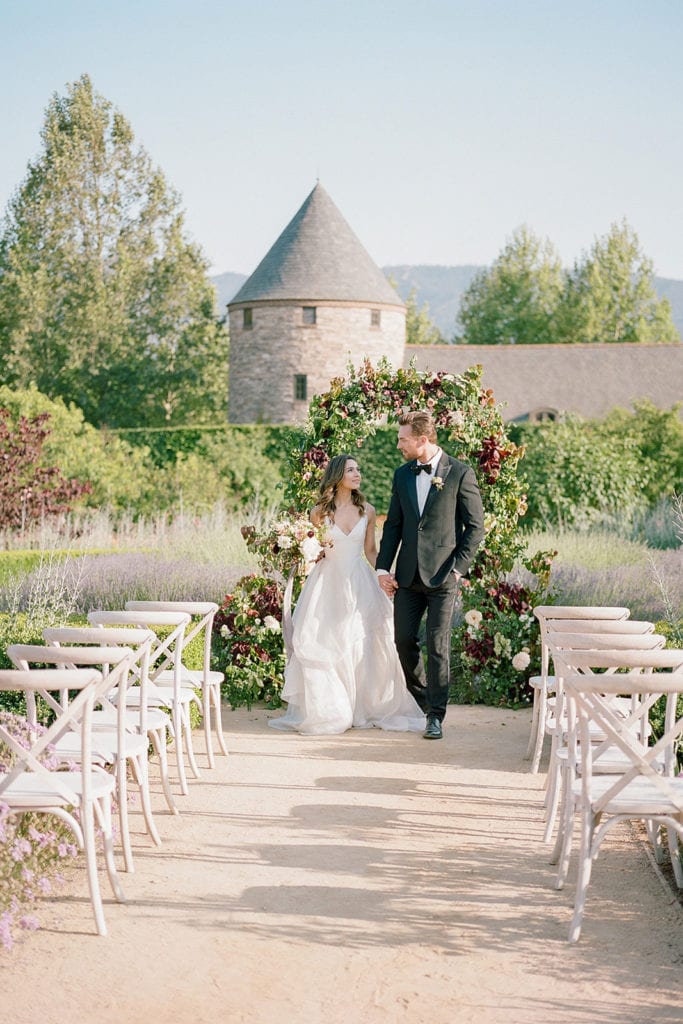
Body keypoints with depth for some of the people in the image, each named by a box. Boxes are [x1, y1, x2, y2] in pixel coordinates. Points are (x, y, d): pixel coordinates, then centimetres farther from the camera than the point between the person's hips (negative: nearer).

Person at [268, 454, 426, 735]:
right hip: (327, 583, -1)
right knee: (323, 647, -3)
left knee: (364, 647, -1)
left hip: (359, 583, 2)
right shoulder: (320, 511, -1)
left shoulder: (366, 510, 5)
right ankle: (325, 710, 6)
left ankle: (365, 708, 11)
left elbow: (371, 551, 11)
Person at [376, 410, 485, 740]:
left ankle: (436, 716, 4)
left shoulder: (460, 474, -5)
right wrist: (383, 567, 4)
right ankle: (423, 701, 26)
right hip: (408, 574, 5)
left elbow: (475, 527, -4)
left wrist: (458, 567, -11)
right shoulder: (402, 474, 11)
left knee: (438, 646, -4)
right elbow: (393, 524, 13)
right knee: (404, 640, 5)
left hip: (442, 576, -5)